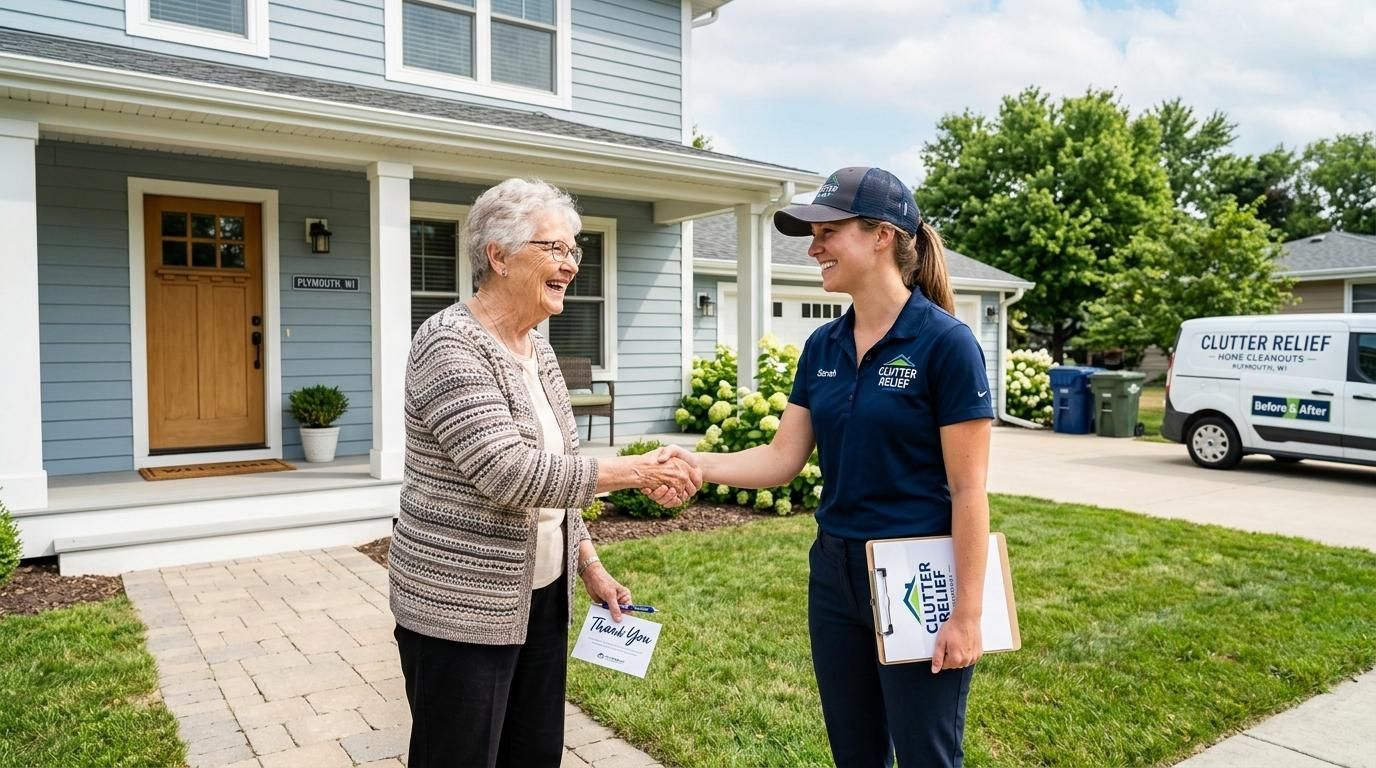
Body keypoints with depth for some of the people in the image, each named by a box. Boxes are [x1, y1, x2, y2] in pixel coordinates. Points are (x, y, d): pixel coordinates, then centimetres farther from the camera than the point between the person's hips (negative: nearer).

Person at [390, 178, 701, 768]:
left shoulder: (537, 349, 8)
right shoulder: (450, 343, -17)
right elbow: (507, 471, -26)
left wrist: (591, 567, 11)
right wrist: (635, 471, -22)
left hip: (539, 596, 8)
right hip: (460, 607, -8)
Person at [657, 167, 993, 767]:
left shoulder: (945, 342, -14)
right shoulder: (822, 347, 4)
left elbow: (968, 490, -14)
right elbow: (783, 458, 2)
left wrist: (967, 611, -14)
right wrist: (697, 464, -13)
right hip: (834, 574, 6)